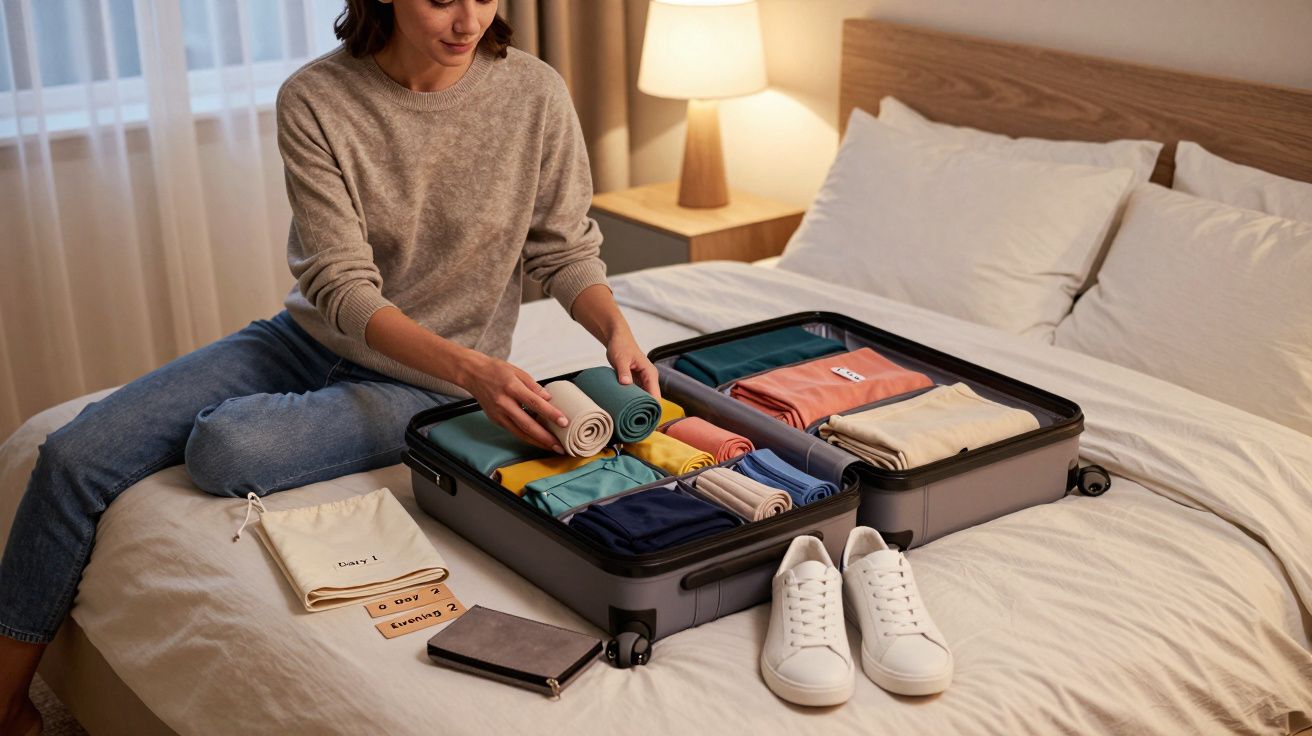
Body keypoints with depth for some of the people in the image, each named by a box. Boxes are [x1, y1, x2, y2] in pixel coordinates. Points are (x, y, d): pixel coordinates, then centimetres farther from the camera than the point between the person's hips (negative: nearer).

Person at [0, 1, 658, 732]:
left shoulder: (534, 92, -13)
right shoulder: (315, 99, -13)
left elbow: (566, 249, -2)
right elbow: (342, 287, -18)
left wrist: (617, 328, -23)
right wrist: (471, 367, -33)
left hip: (421, 387, -2)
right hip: (310, 338, 3)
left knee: (227, 448, -30)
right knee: (76, 455, -13)